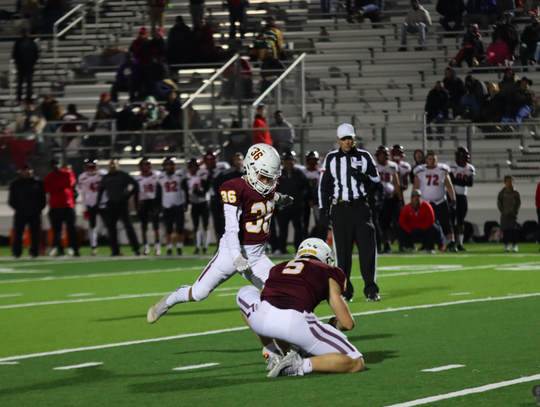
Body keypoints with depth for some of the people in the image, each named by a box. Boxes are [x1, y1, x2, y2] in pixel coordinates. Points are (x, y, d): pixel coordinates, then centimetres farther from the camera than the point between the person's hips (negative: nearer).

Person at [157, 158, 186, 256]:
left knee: (180, 229, -1)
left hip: (179, 206, -1)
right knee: (168, 230, 2)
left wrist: (186, 203, 2)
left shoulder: (180, 175, 1)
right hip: (167, 207, 1)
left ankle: (179, 247, 8)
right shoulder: (161, 178, 4)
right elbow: (158, 193, 10)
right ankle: (169, 248, 6)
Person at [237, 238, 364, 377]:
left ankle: (275, 357, 29)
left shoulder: (278, 268, 33)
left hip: (262, 319, 3)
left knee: (245, 293, 41)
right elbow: (348, 323, 22)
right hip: (296, 323, -3)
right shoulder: (328, 272, 24)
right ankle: (301, 365, -10)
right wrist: (336, 324, 46)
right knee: (356, 363, 11)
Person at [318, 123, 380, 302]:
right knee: (342, 251, 1)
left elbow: (376, 180, 10)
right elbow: (323, 185, 10)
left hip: (360, 207, 0)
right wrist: (323, 209, 4)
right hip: (339, 208, 0)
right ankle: (344, 290, 7)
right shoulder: (331, 158, 7)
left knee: (368, 248, -7)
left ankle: (371, 289, -4)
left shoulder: (364, 157, 7)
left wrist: (363, 177, -10)